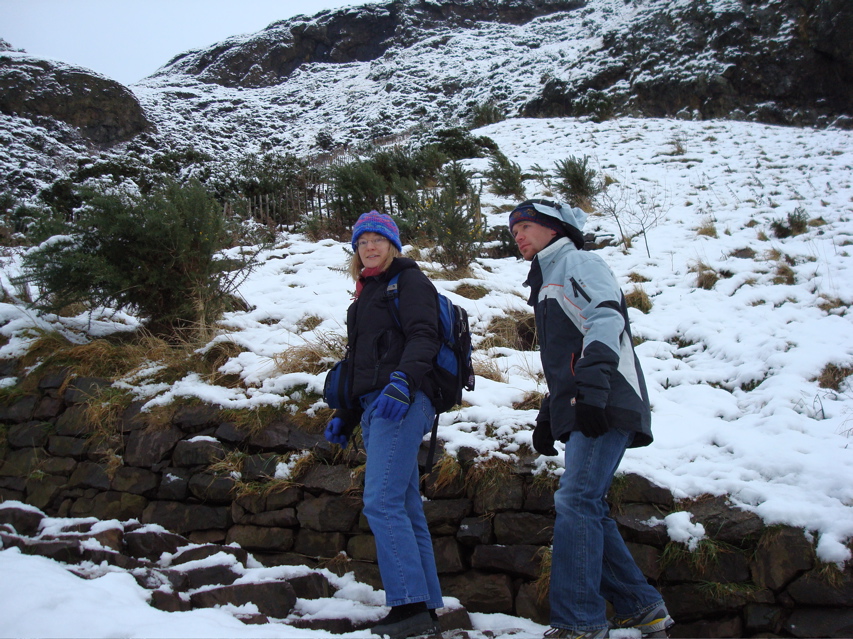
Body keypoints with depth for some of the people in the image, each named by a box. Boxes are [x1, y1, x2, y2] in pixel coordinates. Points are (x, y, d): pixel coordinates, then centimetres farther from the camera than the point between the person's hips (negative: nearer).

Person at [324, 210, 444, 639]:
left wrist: (401, 379, -29)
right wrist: (346, 415, 23)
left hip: (402, 403, -9)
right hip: (374, 407, 9)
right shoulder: (367, 294, 28)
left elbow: (423, 337, -13)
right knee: (405, 508, 5)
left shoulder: (409, 280, 3)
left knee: (382, 501, -18)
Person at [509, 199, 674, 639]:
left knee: (575, 501, -16)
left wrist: (593, 384, -30)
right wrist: (548, 415, 24)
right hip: (582, 411, 10)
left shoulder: (576, 262, 2)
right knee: (588, 509, 6)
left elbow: (606, 317, -17)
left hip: (606, 405, -10)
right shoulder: (547, 282, 30)